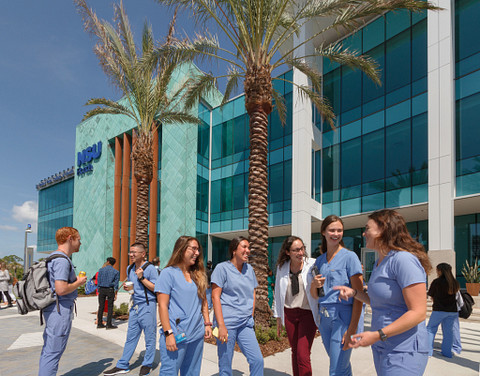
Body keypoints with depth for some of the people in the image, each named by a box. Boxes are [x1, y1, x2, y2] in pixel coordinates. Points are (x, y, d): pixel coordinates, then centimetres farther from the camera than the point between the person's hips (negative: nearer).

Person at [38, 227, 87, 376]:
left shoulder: (54, 257, 15)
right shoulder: (62, 260, -19)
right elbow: (61, 289, -26)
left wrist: (75, 279, 14)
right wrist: (79, 282, -11)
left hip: (51, 309, 11)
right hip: (60, 310, -11)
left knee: (48, 350, 18)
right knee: (53, 352, -4)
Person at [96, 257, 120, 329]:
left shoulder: (101, 270, 5)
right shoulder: (116, 272, -1)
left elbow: (98, 282, 5)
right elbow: (116, 283, -3)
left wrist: (98, 291, 11)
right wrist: (115, 294, 1)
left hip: (101, 289, 3)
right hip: (110, 290, -2)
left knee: (101, 306, 8)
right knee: (110, 307, 1)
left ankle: (99, 323, 13)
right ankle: (109, 324, 0)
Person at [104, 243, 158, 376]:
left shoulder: (150, 268, -11)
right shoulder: (129, 269, 11)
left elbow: (157, 289, -14)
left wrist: (142, 278, -19)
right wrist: (128, 287, 3)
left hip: (148, 306, -7)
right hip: (135, 305, 7)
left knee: (149, 337, 5)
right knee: (131, 337, 13)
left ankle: (147, 365, 19)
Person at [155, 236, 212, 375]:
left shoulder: (198, 275, 11)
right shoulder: (168, 273, -7)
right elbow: (162, 305, -11)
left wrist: (207, 323, 10)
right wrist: (168, 333, -16)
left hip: (197, 335, 6)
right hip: (175, 335, -6)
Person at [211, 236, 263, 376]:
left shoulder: (249, 269, 13)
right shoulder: (222, 268, -4)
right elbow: (215, 297, -9)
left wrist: (251, 317, 11)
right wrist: (221, 325, -16)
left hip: (245, 324, 5)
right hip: (227, 322, -5)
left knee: (258, 360, -3)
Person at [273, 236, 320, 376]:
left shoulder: (313, 264, -9)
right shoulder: (281, 268, 2)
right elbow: (278, 293, 11)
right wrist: (278, 317, 14)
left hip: (308, 313, -3)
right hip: (289, 313, 4)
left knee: (303, 355, -9)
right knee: (295, 352, 14)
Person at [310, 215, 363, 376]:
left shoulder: (349, 257, -7)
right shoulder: (319, 260, 10)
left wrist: (352, 329, -17)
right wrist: (314, 285, -6)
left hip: (343, 316, -6)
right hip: (324, 317, 6)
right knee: (341, 363, 16)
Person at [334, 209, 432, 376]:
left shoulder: (403, 259, -19)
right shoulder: (380, 263, 11)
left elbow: (418, 313, -23)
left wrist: (377, 335, -25)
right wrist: (353, 292, 6)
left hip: (403, 350, -9)